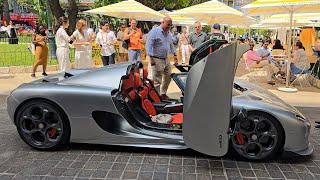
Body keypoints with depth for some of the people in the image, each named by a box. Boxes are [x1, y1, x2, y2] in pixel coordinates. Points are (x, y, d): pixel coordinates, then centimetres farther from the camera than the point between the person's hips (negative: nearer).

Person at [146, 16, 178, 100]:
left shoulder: (168, 33, 13)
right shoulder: (154, 32, -11)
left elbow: (171, 45, 26)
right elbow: (149, 45, -18)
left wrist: (174, 54, 20)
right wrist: (151, 58, -24)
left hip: (166, 59, 8)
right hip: (157, 60, -8)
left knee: (168, 77, 15)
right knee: (157, 80, -4)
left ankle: (163, 94, 30)